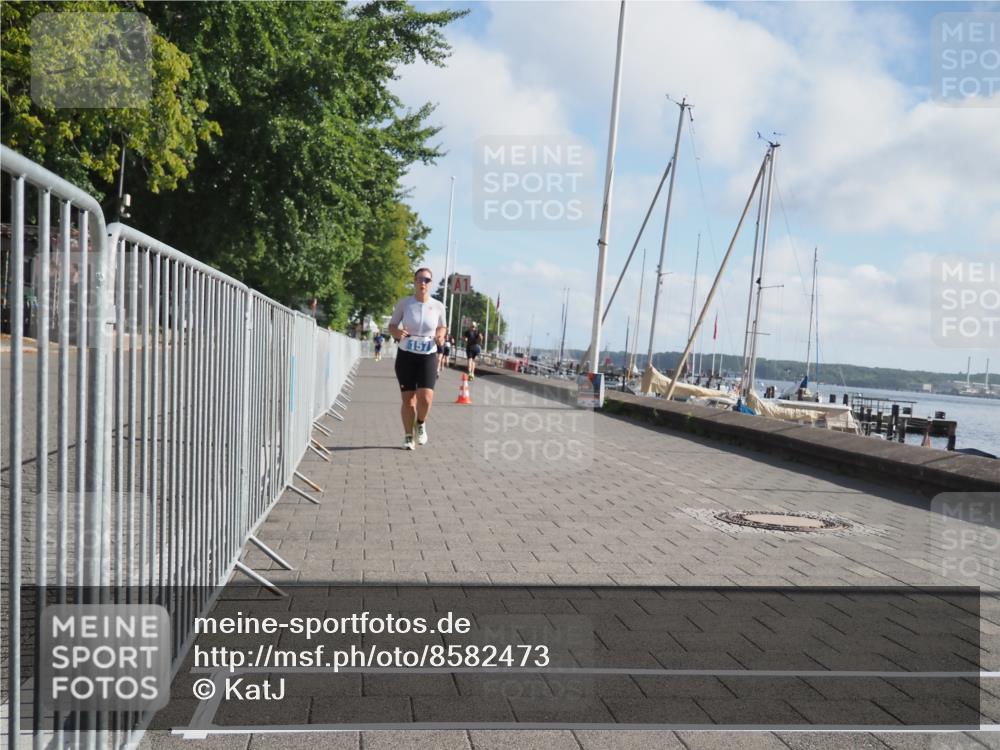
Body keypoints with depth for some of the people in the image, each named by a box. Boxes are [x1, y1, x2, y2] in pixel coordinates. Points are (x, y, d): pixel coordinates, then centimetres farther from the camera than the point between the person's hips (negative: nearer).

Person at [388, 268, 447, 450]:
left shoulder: (438, 306, 0)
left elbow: (442, 327, 16)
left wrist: (440, 336, -7)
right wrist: (397, 333, -17)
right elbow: (392, 326, 6)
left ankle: (420, 423, 17)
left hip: (428, 357, 0)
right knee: (408, 399, 2)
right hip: (406, 355, 0)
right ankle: (408, 436, 22)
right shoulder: (404, 303, -3)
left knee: (425, 397, -16)